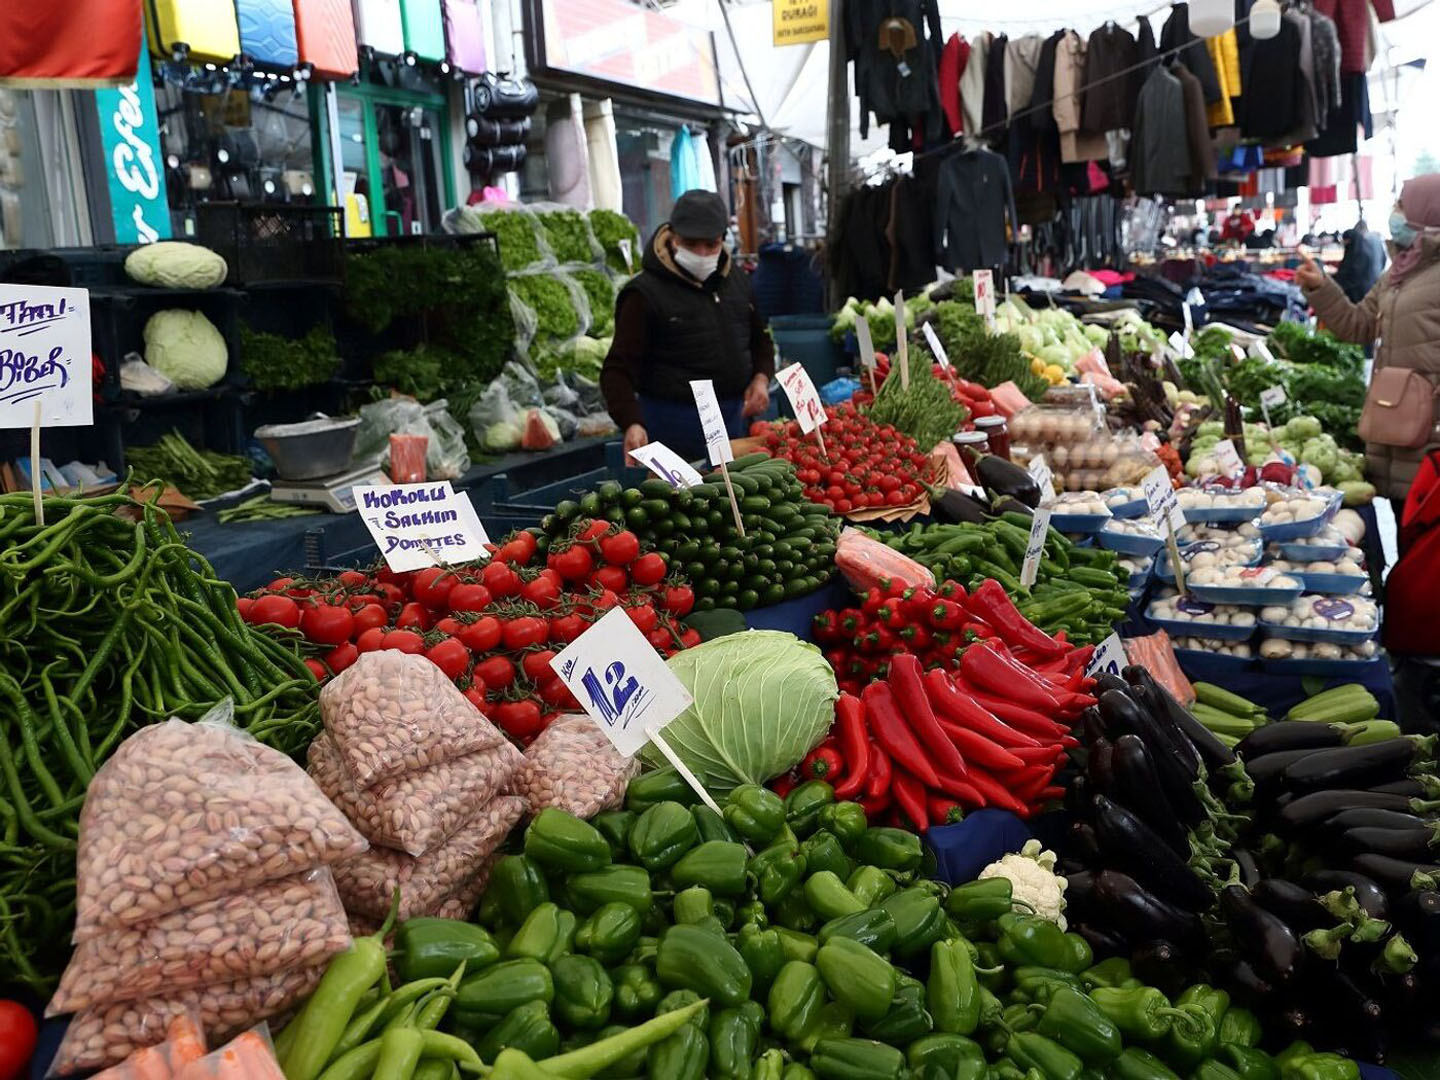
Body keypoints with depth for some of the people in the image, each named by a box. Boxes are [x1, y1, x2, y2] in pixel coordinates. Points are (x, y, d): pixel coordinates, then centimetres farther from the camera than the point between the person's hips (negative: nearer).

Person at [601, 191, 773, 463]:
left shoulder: (736, 280, 10)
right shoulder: (646, 292, -10)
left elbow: (760, 339, 25)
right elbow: (618, 369, -13)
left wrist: (761, 377, 4)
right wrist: (632, 424, -29)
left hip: (732, 419, 6)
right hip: (674, 426, -6)